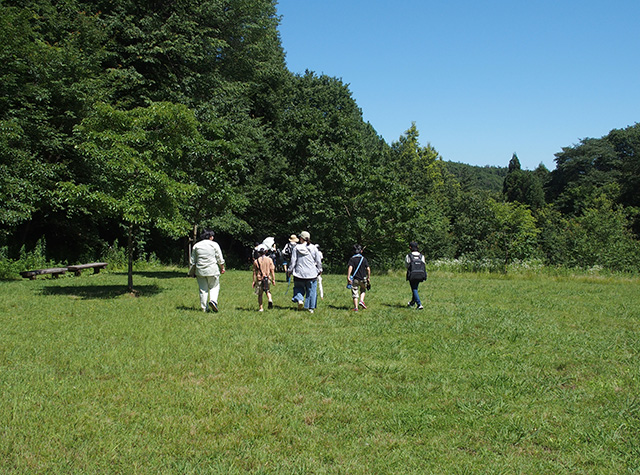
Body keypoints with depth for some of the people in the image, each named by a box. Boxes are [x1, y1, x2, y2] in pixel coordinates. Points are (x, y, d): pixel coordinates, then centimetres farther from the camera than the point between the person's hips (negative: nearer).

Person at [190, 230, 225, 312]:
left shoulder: (196, 245, 9)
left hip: (200, 271, 3)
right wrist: (222, 268, 11)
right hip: (213, 270, -3)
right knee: (214, 286, 8)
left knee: (203, 289, 8)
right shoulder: (214, 244, 0)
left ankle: (204, 308, 7)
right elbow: (220, 259, -1)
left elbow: (193, 261, 12)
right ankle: (213, 300, -17)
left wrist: (192, 271, 19)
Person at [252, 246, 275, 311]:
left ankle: (261, 308, 8)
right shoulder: (269, 259, 0)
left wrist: (254, 281, 6)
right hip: (267, 278, 1)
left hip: (259, 279, -1)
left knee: (260, 294, 10)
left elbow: (254, 272, 2)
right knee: (268, 291, 19)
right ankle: (270, 300, -11)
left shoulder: (256, 261, 0)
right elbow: (272, 270, 0)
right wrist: (273, 279, 5)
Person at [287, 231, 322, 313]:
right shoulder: (313, 248, -1)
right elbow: (318, 261, 5)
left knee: (298, 288, 17)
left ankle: (299, 299, -9)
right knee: (311, 290, 10)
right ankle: (311, 307, 10)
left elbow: (293, 261, -3)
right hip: (311, 274, 1)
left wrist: (290, 270, 9)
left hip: (299, 273, -1)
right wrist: (319, 270, 20)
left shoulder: (296, 248, -6)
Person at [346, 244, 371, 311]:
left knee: (355, 294, 5)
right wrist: (369, 277, 7)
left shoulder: (352, 259, -3)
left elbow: (350, 267, -19)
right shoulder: (364, 259, 1)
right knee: (363, 290, 25)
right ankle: (361, 301, 4)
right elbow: (368, 269, -3)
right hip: (363, 279, 1)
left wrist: (348, 277, -23)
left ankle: (355, 307, 0)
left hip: (354, 279, -1)